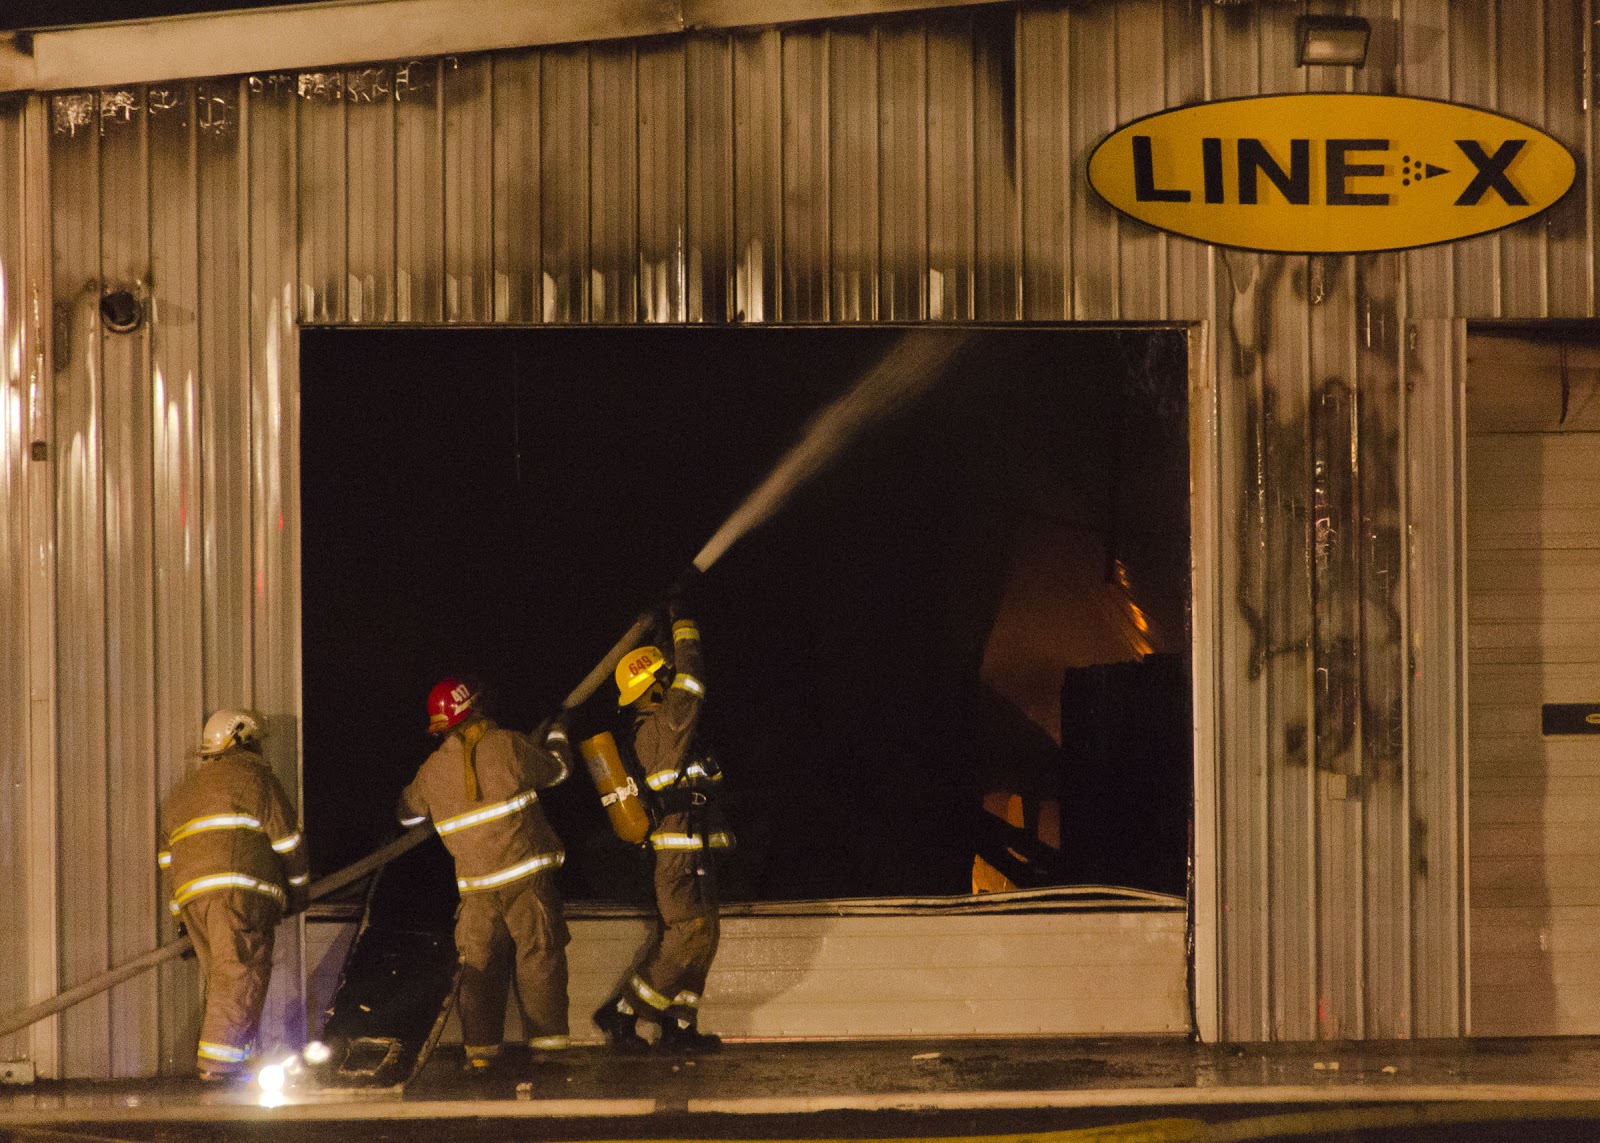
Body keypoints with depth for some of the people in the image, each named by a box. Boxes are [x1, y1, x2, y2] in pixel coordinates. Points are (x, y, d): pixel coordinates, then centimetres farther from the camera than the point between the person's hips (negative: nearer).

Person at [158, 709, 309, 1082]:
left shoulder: (180, 792, 28)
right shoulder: (253, 777, 7)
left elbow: (168, 856, 25)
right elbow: (286, 838, 4)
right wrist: (296, 891, 16)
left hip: (190, 896, 7)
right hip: (241, 889, -7)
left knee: (218, 977, 11)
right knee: (241, 976, -10)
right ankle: (219, 1062, -20)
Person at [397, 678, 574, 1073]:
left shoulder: (433, 770, 4)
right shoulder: (506, 745, -6)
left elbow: (408, 812, 21)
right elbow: (555, 770, 9)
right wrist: (555, 736, 30)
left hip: (477, 885, 3)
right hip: (525, 874, -3)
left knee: (480, 964, 9)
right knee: (539, 954, 4)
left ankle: (480, 1050, 5)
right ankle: (547, 1040, 3)